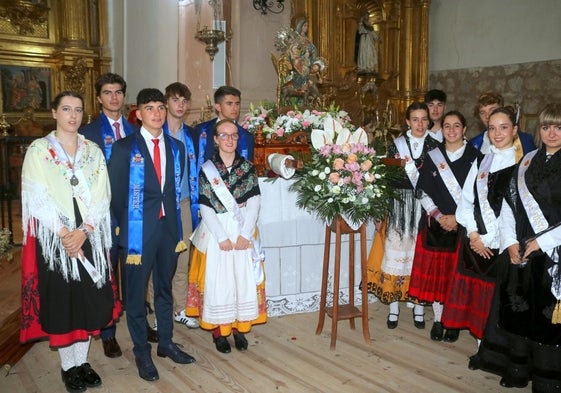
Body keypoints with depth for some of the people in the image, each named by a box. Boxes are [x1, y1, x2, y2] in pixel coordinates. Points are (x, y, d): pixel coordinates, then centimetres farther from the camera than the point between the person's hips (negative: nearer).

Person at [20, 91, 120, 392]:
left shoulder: (93, 151, 8)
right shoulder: (38, 150, 0)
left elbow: (101, 195, 0)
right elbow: (37, 198, -8)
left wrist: (83, 231, -13)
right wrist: (64, 233, -15)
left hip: (90, 238, 3)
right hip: (53, 238, -3)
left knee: (89, 300, 7)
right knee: (60, 301, 4)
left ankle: (82, 361, 23)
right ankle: (68, 366, 19)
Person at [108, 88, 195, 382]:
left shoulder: (176, 147, 7)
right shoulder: (124, 147, -7)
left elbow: (177, 189, 11)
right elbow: (115, 192, -4)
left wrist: (174, 221, 6)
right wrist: (125, 225, 1)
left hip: (169, 227, 4)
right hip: (139, 230, -4)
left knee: (165, 289, 17)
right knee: (136, 293, 7)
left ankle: (166, 343, 33)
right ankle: (141, 352, 22)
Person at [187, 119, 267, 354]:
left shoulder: (248, 167, 5)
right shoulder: (207, 169, -1)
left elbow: (254, 202, -1)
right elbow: (206, 208, -6)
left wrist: (245, 234, -11)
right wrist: (222, 238, -12)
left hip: (243, 233, 2)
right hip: (216, 232, -2)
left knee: (244, 279, 4)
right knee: (217, 280, 1)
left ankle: (240, 328, 17)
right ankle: (219, 331, 12)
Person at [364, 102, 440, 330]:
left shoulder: (435, 147, 5)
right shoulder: (396, 145, 3)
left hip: (425, 207, 0)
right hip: (399, 206, 0)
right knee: (396, 251, 2)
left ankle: (418, 307, 16)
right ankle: (394, 308, 12)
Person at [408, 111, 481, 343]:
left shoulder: (475, 157, 1)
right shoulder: (432, 156, 6)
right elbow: (422, 190, 3)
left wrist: (457, 218, -11)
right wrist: (439, 216, -8)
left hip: (463, 225, -2)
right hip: (435, 223, 2)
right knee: (434, 270, 4)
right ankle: (437, 320, 16)